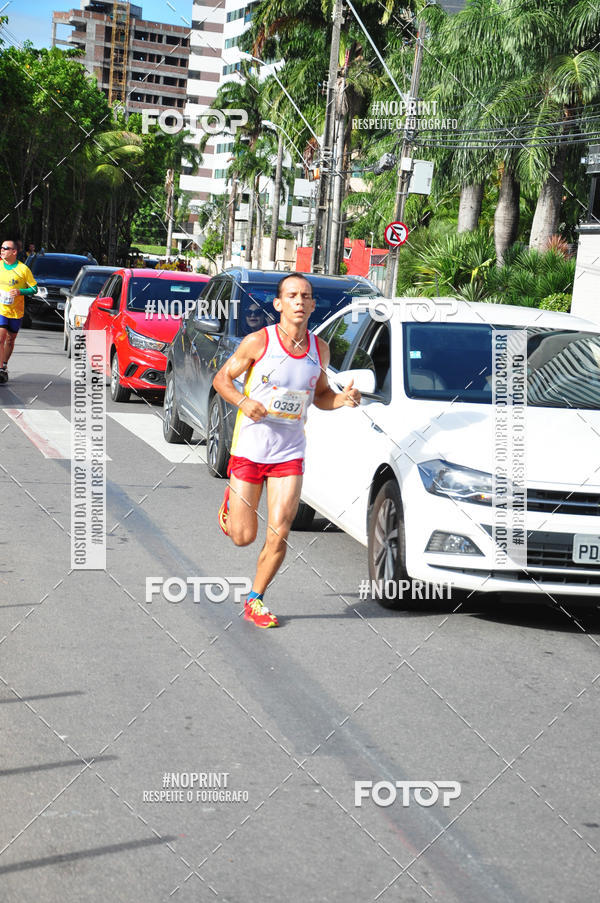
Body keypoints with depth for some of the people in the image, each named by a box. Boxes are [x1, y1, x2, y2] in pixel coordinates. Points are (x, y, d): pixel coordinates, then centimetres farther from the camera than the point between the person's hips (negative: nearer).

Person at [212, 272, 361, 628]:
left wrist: (343, 399, -5)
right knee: (243, 536, 3)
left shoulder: (319, 348, 2)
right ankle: (231, 502, 39)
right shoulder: (258, 341, -10)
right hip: (249, 449, -2)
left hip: (290, 454, 2)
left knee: (279, 534, -7)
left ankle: (255, 601, 14)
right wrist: (243, 401, -21)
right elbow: (222, 378, -1)